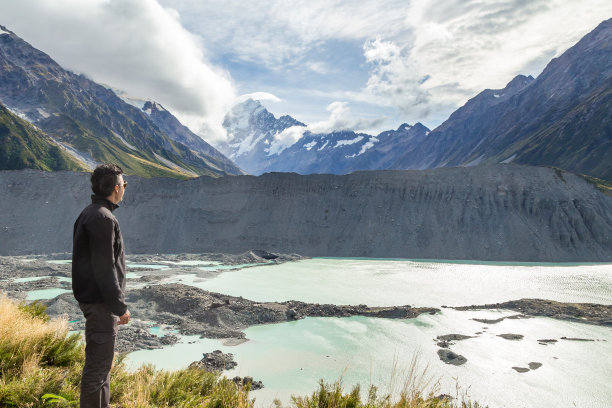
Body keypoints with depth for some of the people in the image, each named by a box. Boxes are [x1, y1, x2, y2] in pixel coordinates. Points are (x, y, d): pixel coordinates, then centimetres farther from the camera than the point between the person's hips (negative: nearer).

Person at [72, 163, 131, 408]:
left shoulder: (89, 214, 12)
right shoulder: (102, 218, -20)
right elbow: (104, 268, -23)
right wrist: (120, 307, -17)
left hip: (95, 298, 11)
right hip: (100, 303, -11)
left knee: (102, 360, 21)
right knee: (98, 363, 0)